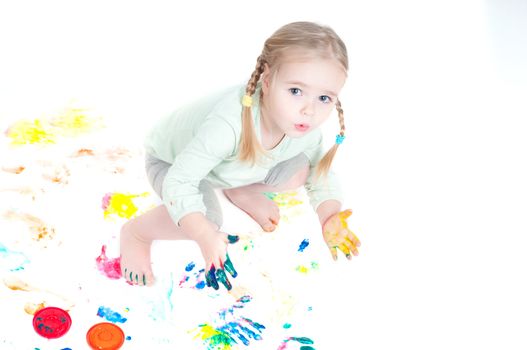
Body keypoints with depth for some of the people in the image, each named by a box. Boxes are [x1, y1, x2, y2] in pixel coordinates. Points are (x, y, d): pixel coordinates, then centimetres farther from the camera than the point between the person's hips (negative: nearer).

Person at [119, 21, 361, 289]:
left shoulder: (308, 132, -25)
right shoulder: (228, 125, -46)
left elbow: (322, 176, -8)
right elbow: (179, 183, -42)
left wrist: (330, 216, -27)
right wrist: (205, 235, -54)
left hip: (232, 167, 5)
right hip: (172, 159, -5)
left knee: (300, 170, -12)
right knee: (207, 217, -32)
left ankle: (239, 191, 18)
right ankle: (134, 232, -2)